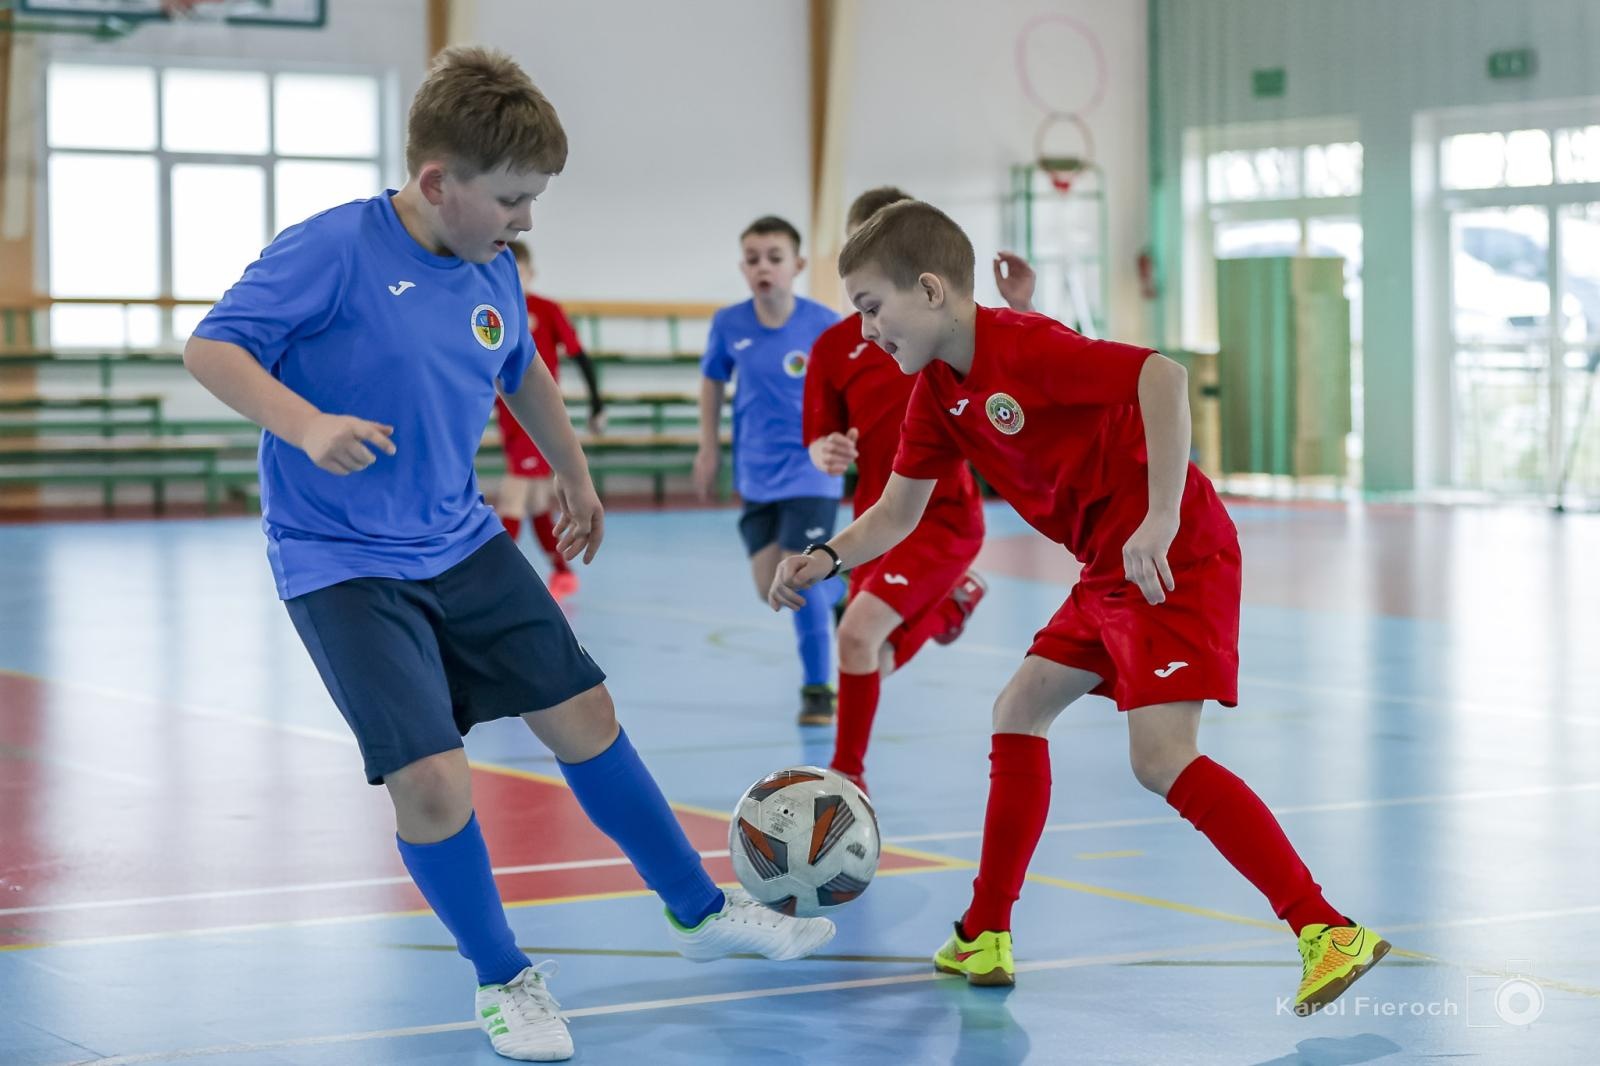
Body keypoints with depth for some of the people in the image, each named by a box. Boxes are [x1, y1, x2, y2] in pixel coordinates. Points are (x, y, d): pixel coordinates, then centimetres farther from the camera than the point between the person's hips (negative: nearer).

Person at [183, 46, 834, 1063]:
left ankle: (701, 910, 30)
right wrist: (304, 423, -35)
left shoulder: (495, 274, 2)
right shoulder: (334, 251, -18)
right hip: (343, 565, -6)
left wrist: (575, 478, 32)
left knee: (584, 712, 11)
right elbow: (210, 347, -20)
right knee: (432, 776, -16)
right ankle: (505, 979, 9)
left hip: (464, 546, 7)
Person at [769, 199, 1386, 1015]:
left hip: (1176, 559, -10)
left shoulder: (1022, 346, -19)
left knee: (1161, 756, -19)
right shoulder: (935, 393, 9)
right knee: (1020, 711, 14)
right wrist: (826, 558, -1)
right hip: (1110, 571, 10)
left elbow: (1160, 374, -30)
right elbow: (896, 513, 17)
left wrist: (1162, 519, -33)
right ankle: (984, 939, 22)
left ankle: (1328, 933, -18)